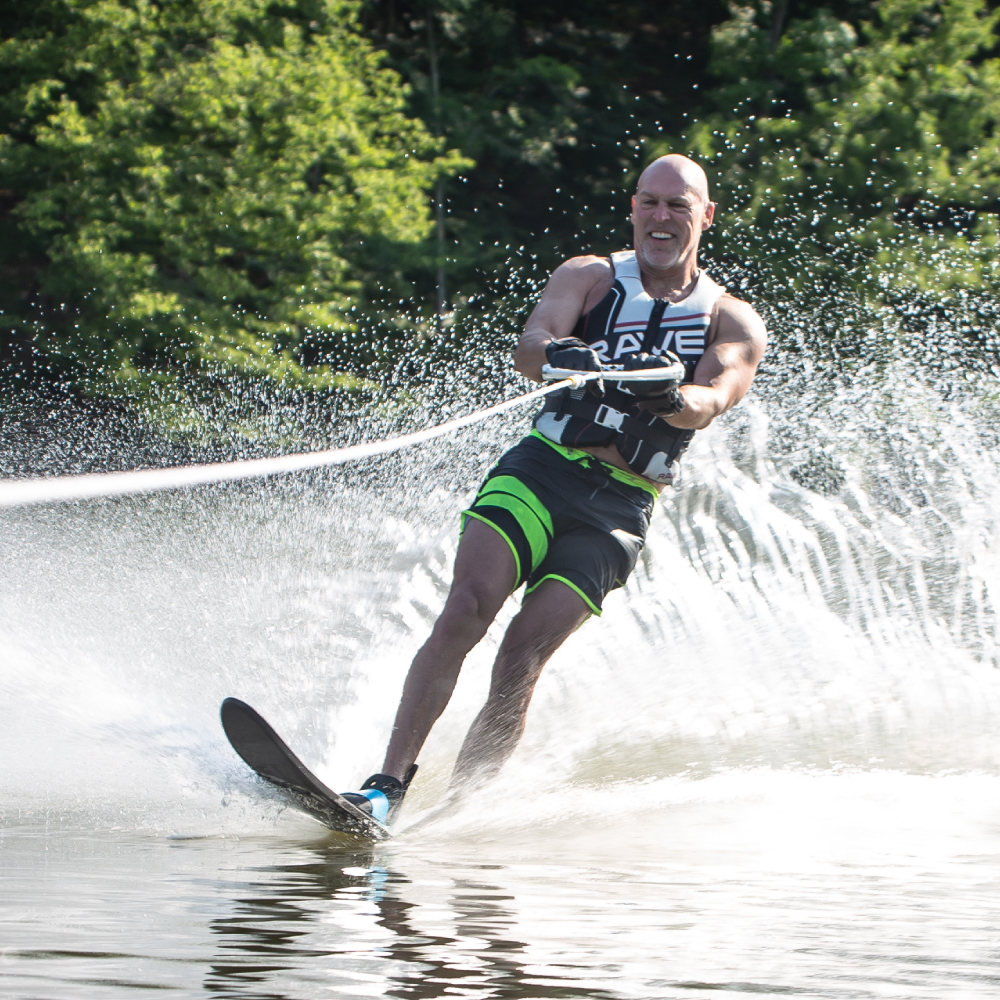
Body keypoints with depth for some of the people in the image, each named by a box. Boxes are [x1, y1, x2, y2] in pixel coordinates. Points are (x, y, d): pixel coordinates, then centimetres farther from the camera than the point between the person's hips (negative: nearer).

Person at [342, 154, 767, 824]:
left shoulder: (734, 324, 9)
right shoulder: (590, 278, 11)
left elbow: (712, 402, -12)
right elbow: (530, 346, -9)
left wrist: (670, 396, -36)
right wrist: (560, 354, -34)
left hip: (619, 508, -1)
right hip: (541, 470, 1)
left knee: (526, 650, -18)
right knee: (467, 610, -23)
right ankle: (387, 785, -26)